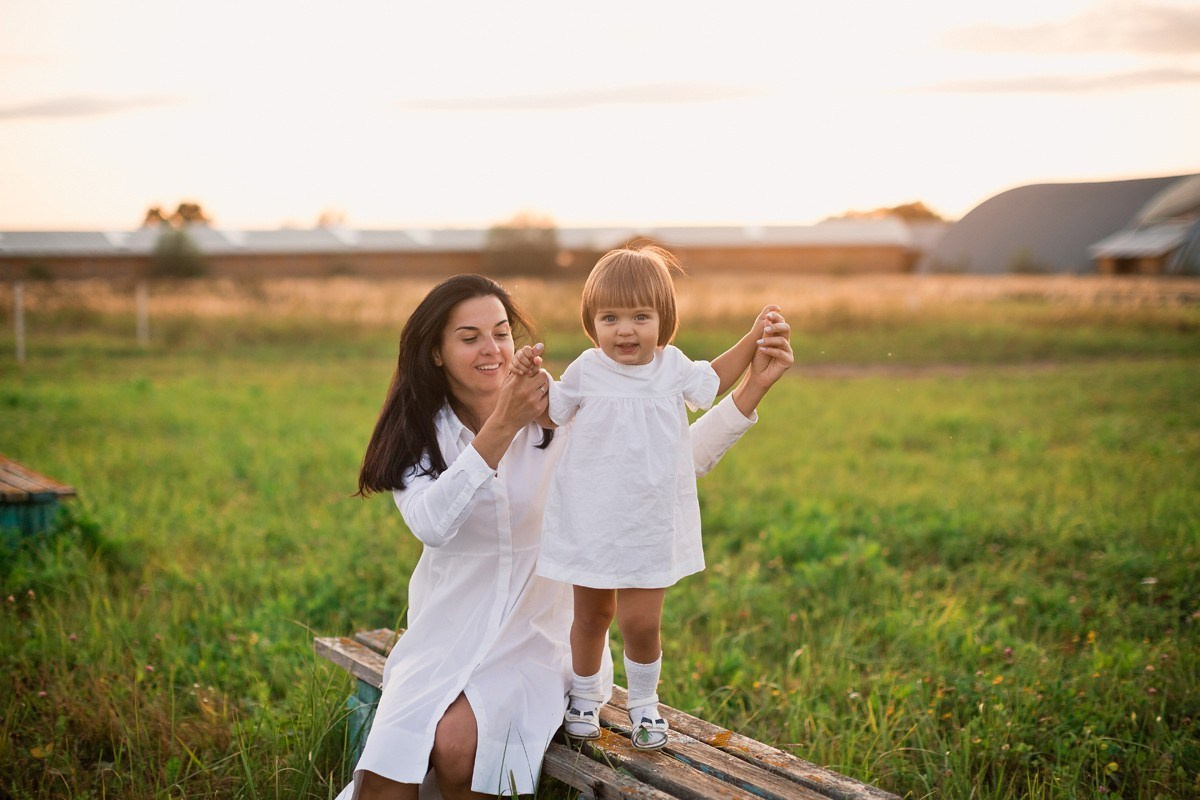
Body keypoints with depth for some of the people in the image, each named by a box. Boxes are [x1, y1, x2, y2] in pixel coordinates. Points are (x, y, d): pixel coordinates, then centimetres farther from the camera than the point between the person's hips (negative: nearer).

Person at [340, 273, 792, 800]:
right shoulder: (416, 434, -3)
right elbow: (431, 523, -24)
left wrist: (753, 386, -20)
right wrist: (501, 428, -36)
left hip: (531, 636, -1)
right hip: (444, 633, 1)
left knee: (458, 743, -27)